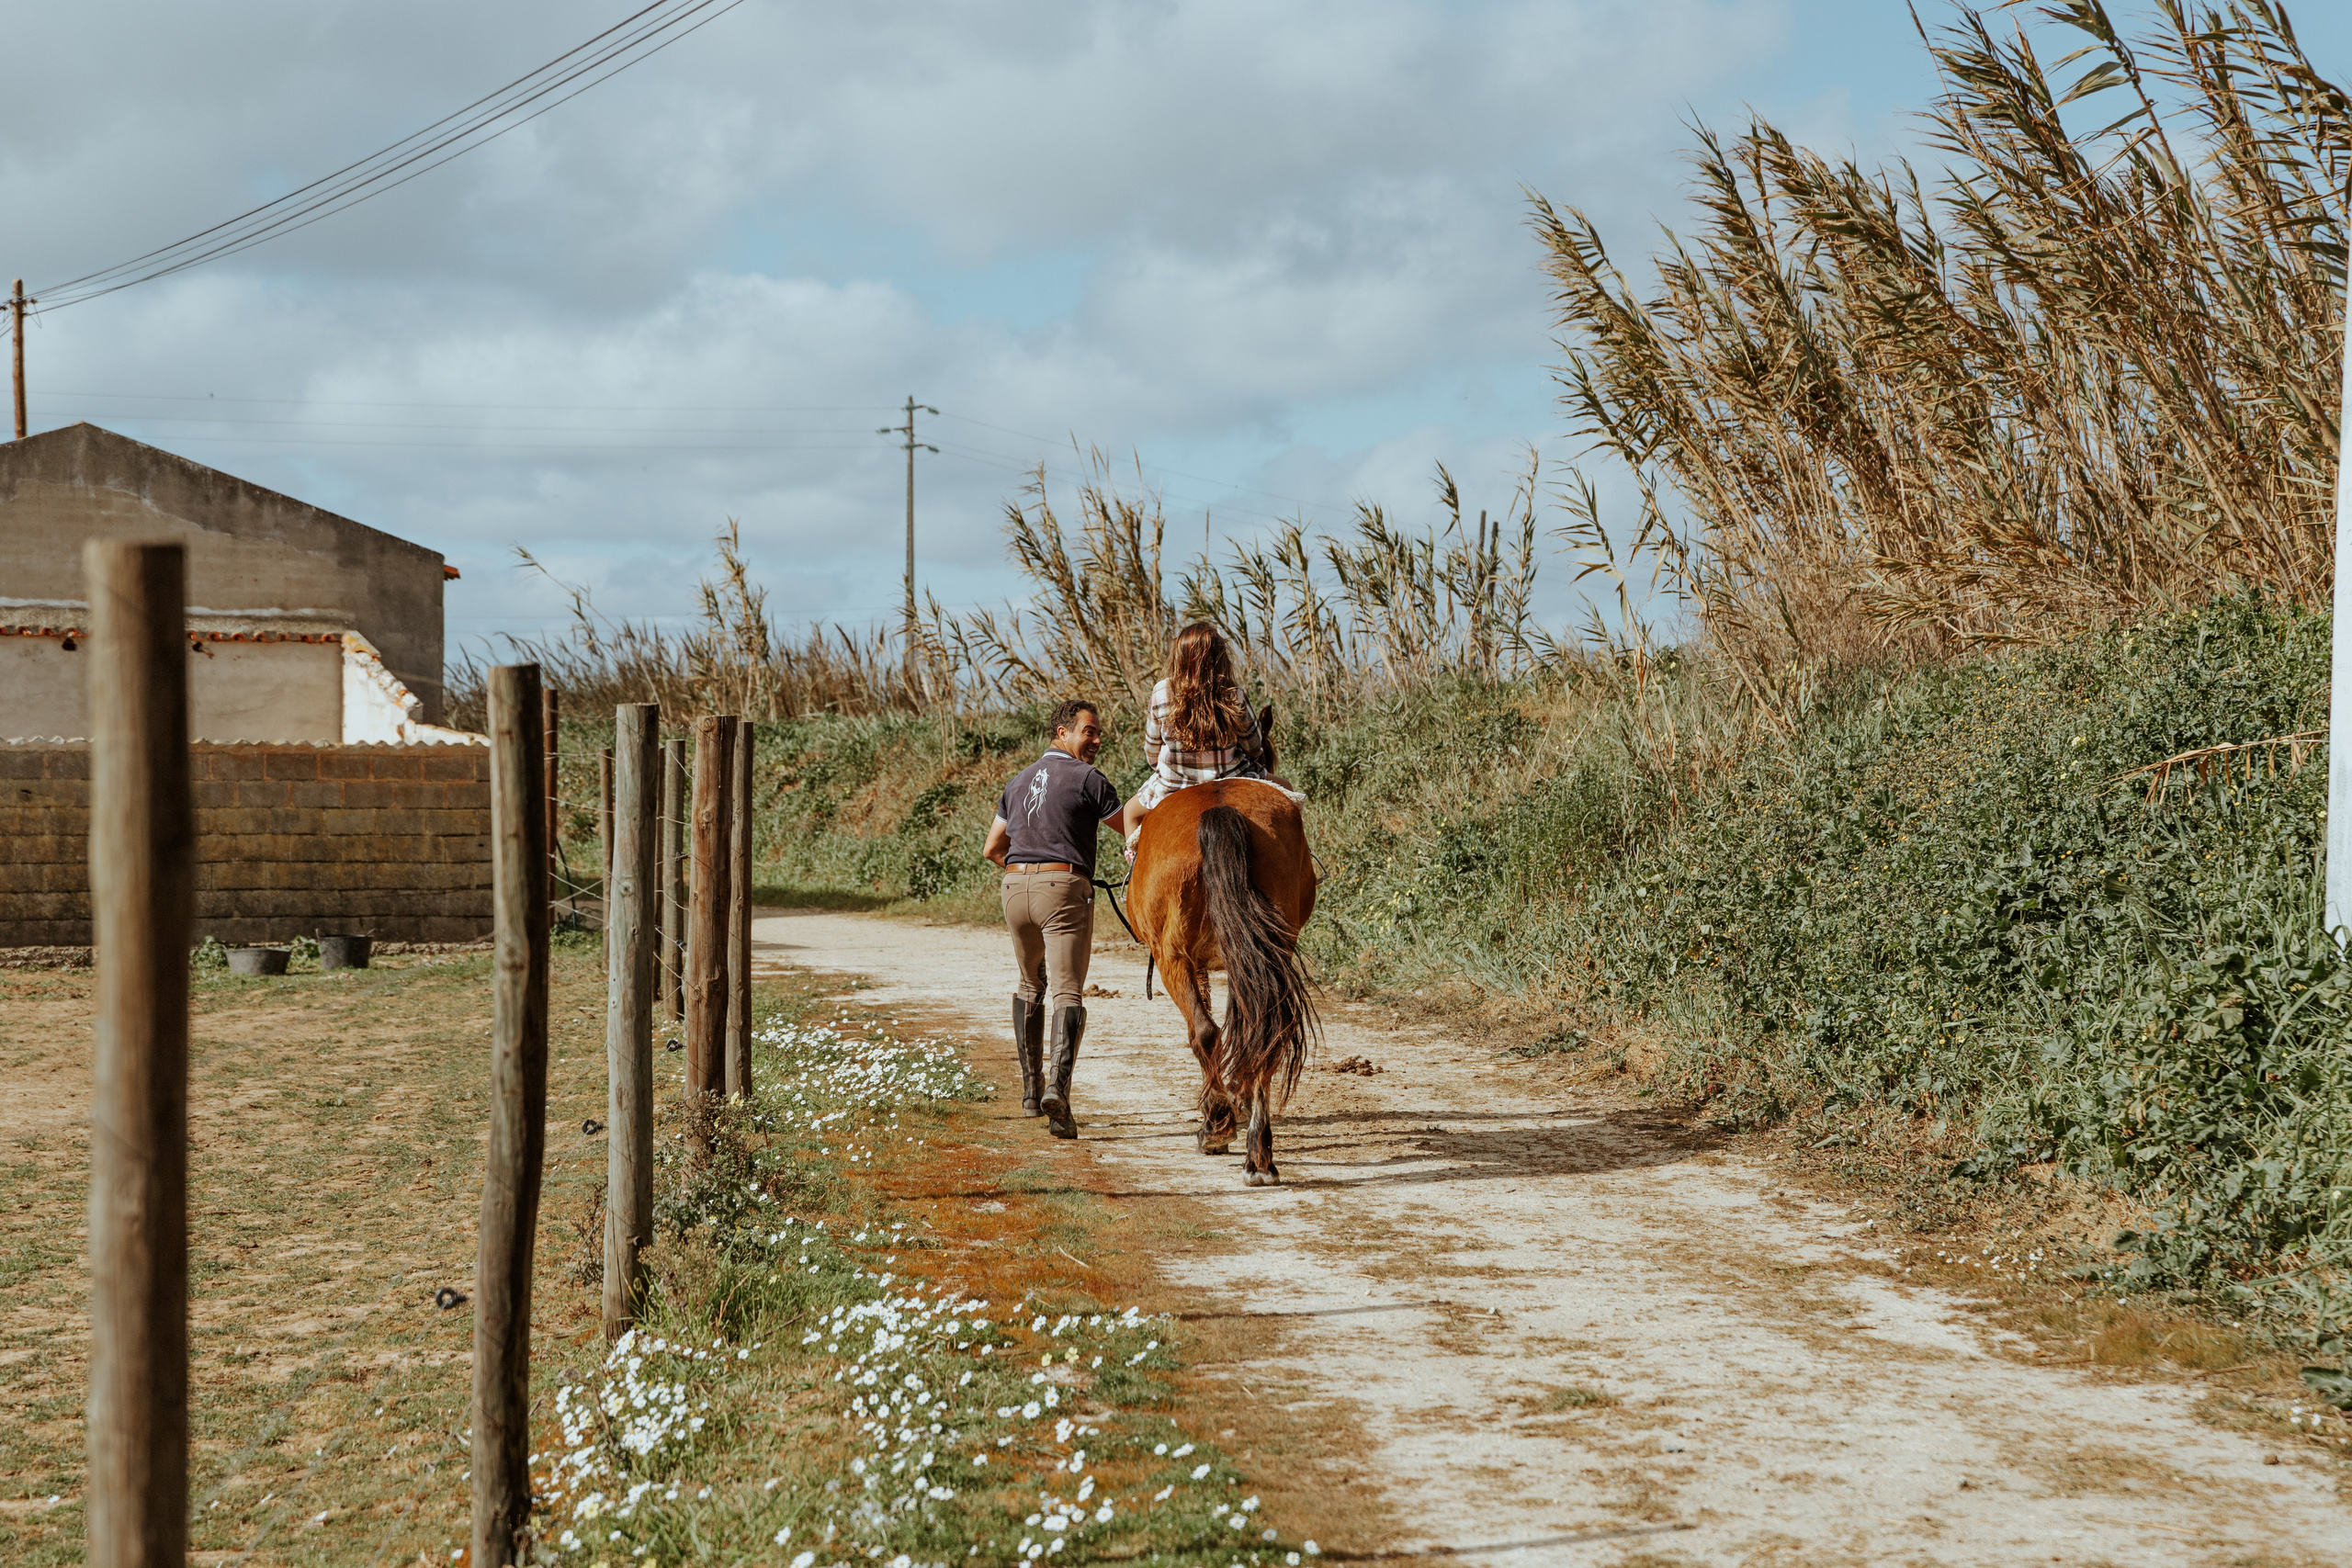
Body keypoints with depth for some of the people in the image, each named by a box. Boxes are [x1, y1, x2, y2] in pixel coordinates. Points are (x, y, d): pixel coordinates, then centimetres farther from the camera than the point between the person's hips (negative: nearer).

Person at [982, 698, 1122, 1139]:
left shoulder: (1019, 781, 19)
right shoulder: (1087, 779, -2)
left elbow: (992, 848, 23)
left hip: (1015, 887, 6)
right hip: (1064, 887, -6)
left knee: (1030, 987, 24)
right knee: (1066, 991, -12)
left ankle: (1031, 1088, 27)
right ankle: (1057, 1087, -31)